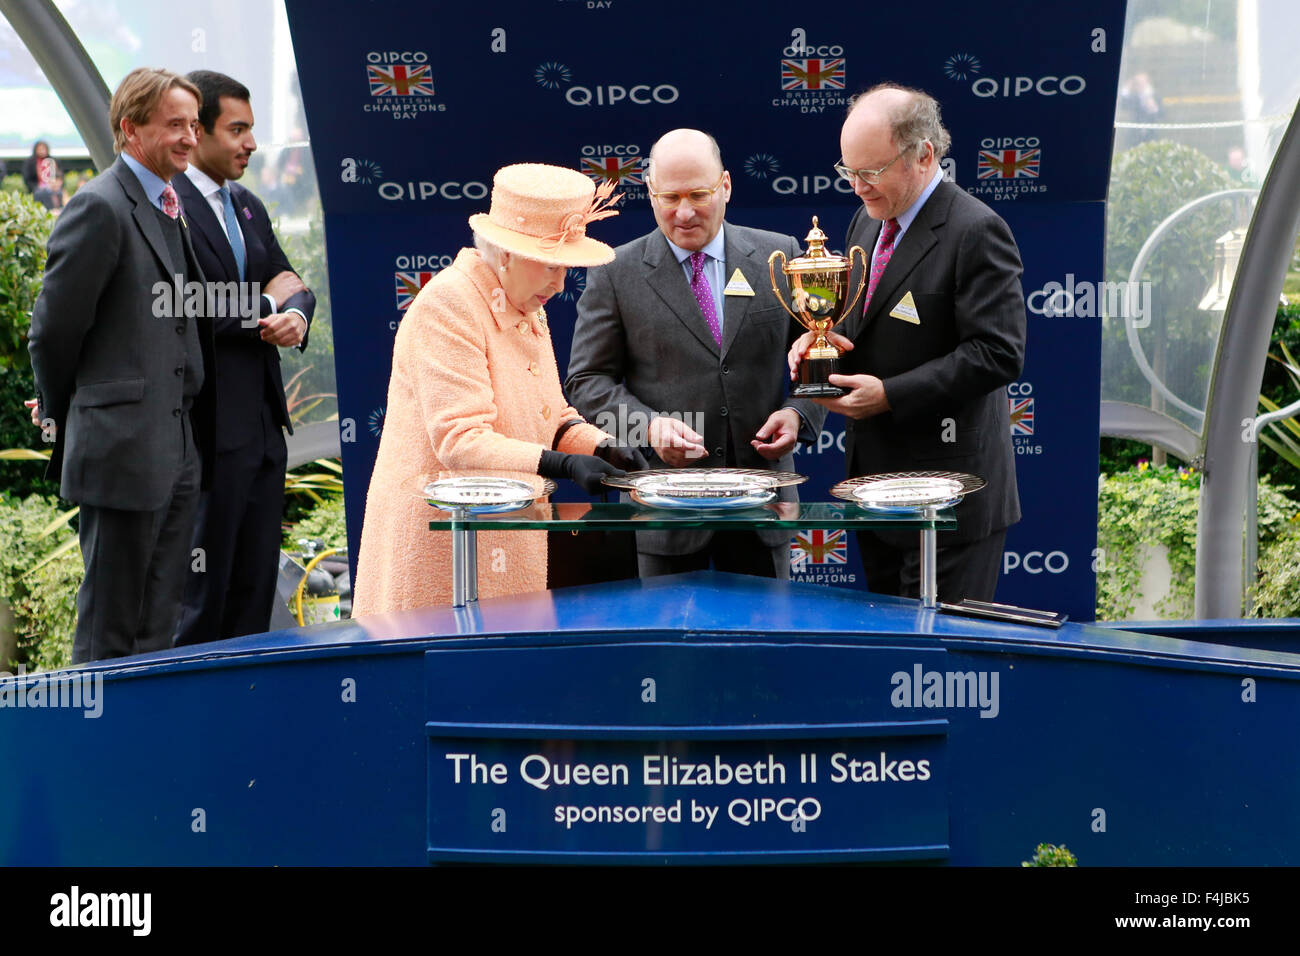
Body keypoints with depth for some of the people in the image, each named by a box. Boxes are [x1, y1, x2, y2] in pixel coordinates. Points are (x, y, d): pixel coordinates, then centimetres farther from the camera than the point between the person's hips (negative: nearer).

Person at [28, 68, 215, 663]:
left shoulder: (171, 209, 15)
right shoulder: (100, 207, -13)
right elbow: (54, 326, -10)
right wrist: (57, 411, 1)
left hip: (180, 451, 8)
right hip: (123, 450, -8)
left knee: (157, 629, 14)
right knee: (109, 632, 1)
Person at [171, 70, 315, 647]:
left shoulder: (247, 208, 17)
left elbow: (291, 287, 15)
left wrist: (294, 315, -9)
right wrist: (267, 303, -7)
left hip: (263, 424, 8)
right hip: (207, 427, -8)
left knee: (256, 584, 12)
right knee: (202, 589, -2)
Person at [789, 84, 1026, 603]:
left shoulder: (976, 231, -14)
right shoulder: (868, 220, 13)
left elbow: (997, 354, -20)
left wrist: (889, 395, -21)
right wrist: (821, 340, -1)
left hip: (948, 497, -8)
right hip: (874, 478, 8)